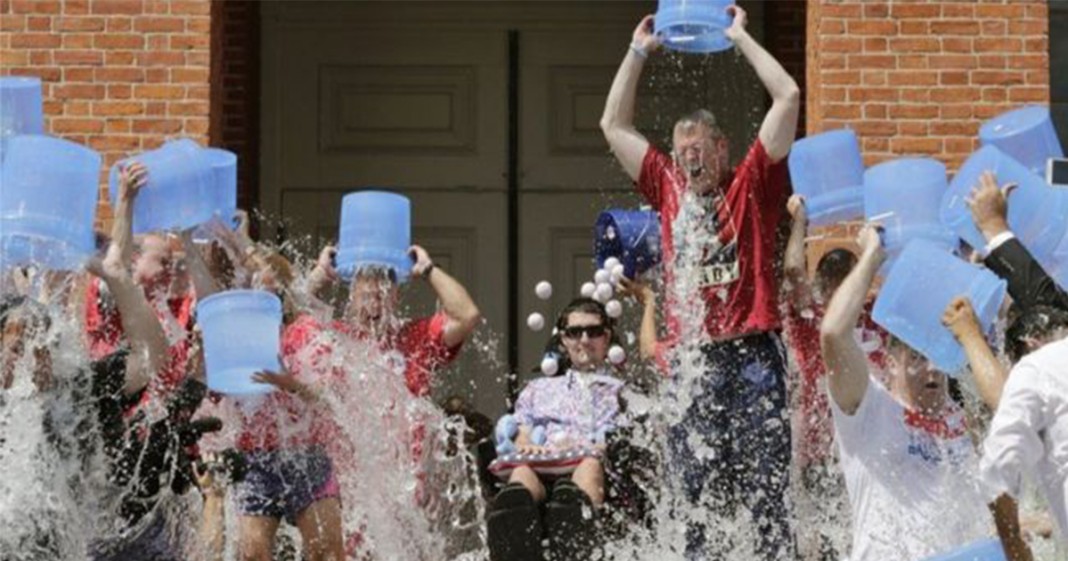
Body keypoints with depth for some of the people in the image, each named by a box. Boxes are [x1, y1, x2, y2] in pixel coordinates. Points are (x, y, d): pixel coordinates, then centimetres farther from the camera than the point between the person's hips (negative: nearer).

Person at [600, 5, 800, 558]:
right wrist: (638, 52, 23)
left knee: (764, 490, -5)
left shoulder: (752, 185, 7)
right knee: (695, 496, 5)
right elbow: (614, 125, 24)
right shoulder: (669, 189, 17)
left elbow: (788, 98, 0)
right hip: (689, 362, 4)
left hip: (751, 355, -4)